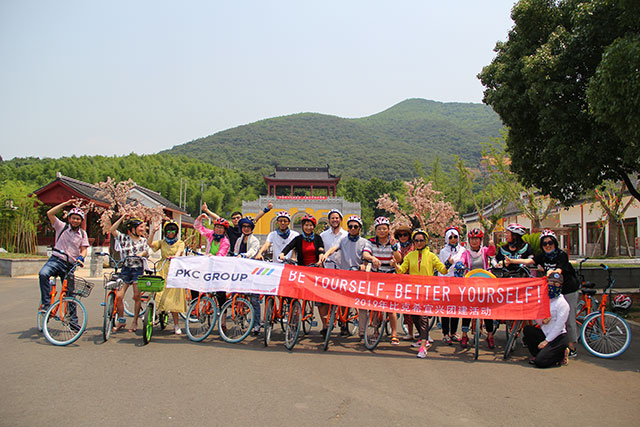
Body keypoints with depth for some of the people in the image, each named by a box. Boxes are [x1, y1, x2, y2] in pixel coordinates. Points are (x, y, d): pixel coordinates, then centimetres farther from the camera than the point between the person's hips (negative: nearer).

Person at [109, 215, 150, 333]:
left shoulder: (143, 240, 13)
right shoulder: (124, 238, 7)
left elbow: (146, 251, 5)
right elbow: (112, 230, -3)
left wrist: (141, 254, -17)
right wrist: (122, 218, -4)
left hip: (138, 269, 1)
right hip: (125, 269, 0)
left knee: (137, 296, -2)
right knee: (118, 296, -7)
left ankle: (135, 322, 11)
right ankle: (121, 320, 11)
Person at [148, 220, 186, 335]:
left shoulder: (180, 243, 10)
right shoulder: (162, 243, 15)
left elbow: (179, 252, -11)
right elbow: (150, 243, -1)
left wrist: (175, 256, -33)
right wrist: (153, 231, -13)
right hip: (163, 271, 2)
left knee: (174, 298, -5)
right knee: (162, 295, -9)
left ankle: (176, 325, 2)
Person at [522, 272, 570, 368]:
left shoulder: (562, 303, -12)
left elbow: (559, 325, -16)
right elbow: (537, 319, 9)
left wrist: (546, 341, -16)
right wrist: (542, 321, -15)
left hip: (558, 337, -6)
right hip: (545, 334, 6)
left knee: (540, 362, -20)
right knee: (527, 329, -20)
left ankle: (562, 353, 6)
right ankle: (536, 354, -1)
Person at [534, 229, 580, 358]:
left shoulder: (562, 255, -14)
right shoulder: (543, 256, 1)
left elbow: (560, 270, -28)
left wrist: (553, 272, -51)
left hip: (569, 291, -5)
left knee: (569, 319, -3)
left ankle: (572, 347, 7)